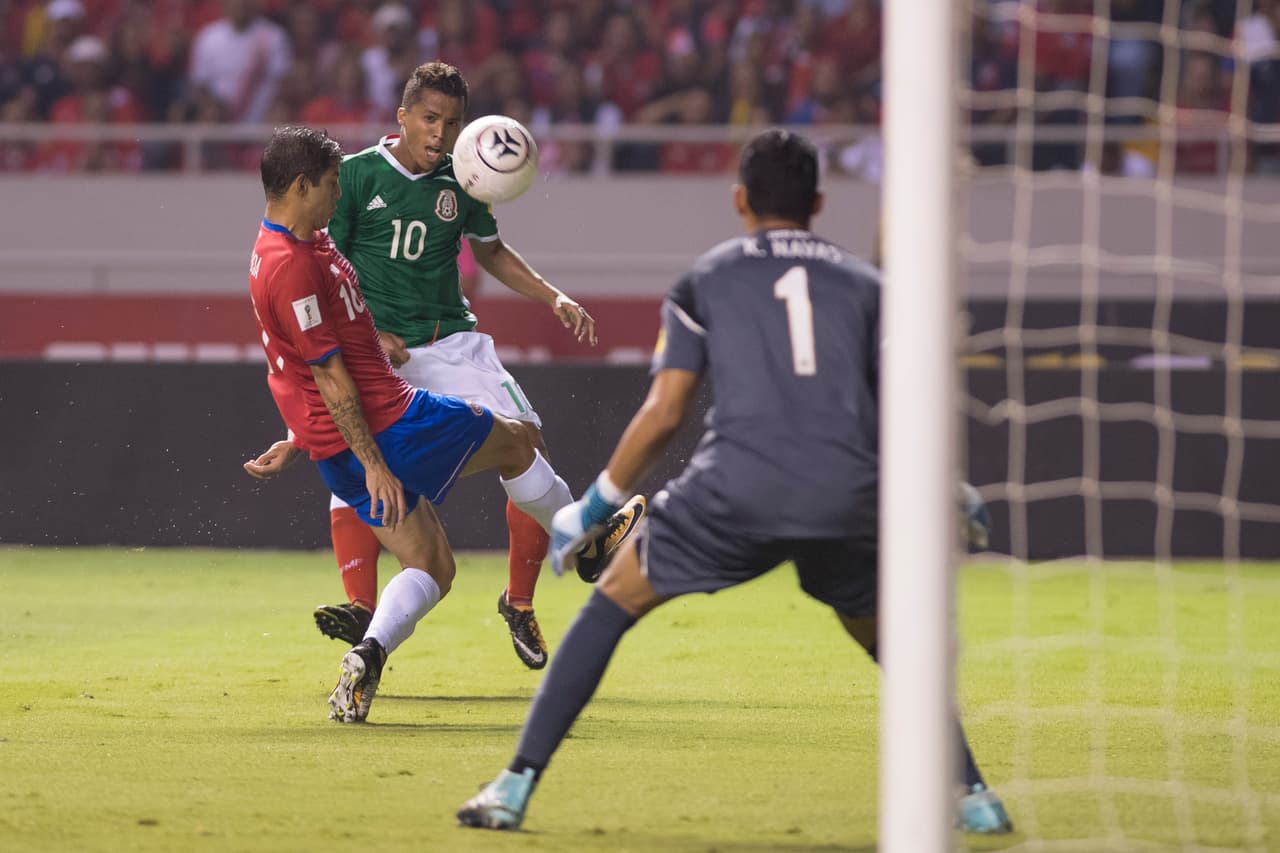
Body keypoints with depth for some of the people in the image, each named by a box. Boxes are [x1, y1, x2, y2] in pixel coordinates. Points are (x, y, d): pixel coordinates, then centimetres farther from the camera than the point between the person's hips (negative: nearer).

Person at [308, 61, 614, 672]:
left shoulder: (461, 184, 7)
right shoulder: (355, 175, -5)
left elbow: (489, 251, 26)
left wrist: (556, 300, 16)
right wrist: (366, 336, -18)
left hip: (451, 341, 3)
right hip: (371, 346, -3)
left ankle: (519, 601, 5)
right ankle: (361, 606, -29)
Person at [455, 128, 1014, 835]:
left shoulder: (705, 279, 17)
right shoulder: (864, 283, 21)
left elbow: (663, 413, 10)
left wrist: (597, 503, 20)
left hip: (738, 486, -2)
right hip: (850, 497, 2)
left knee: (610, 606, 13)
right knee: (890, 639, 28)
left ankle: (516, 786, 5)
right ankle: (972, 795, 20)